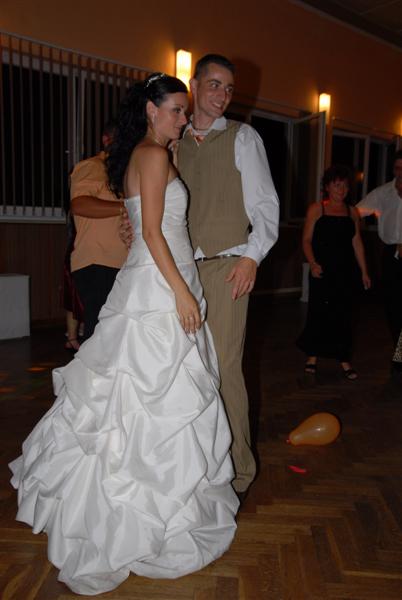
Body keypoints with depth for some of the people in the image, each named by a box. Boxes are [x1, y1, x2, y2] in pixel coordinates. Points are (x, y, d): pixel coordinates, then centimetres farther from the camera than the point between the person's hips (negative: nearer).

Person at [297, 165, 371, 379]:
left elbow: (357, 243, 13)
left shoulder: (352, 212, 11)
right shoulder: (317, 209, 0)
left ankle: (344, 360, 13)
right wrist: (312, 263, -19)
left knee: (344, 315, 4)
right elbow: (306, 239, -4)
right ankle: (312, 356, 17)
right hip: (322, 271, -3)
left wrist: (364, 271, 10)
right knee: (319, 313, 1)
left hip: (345, 272, 3)